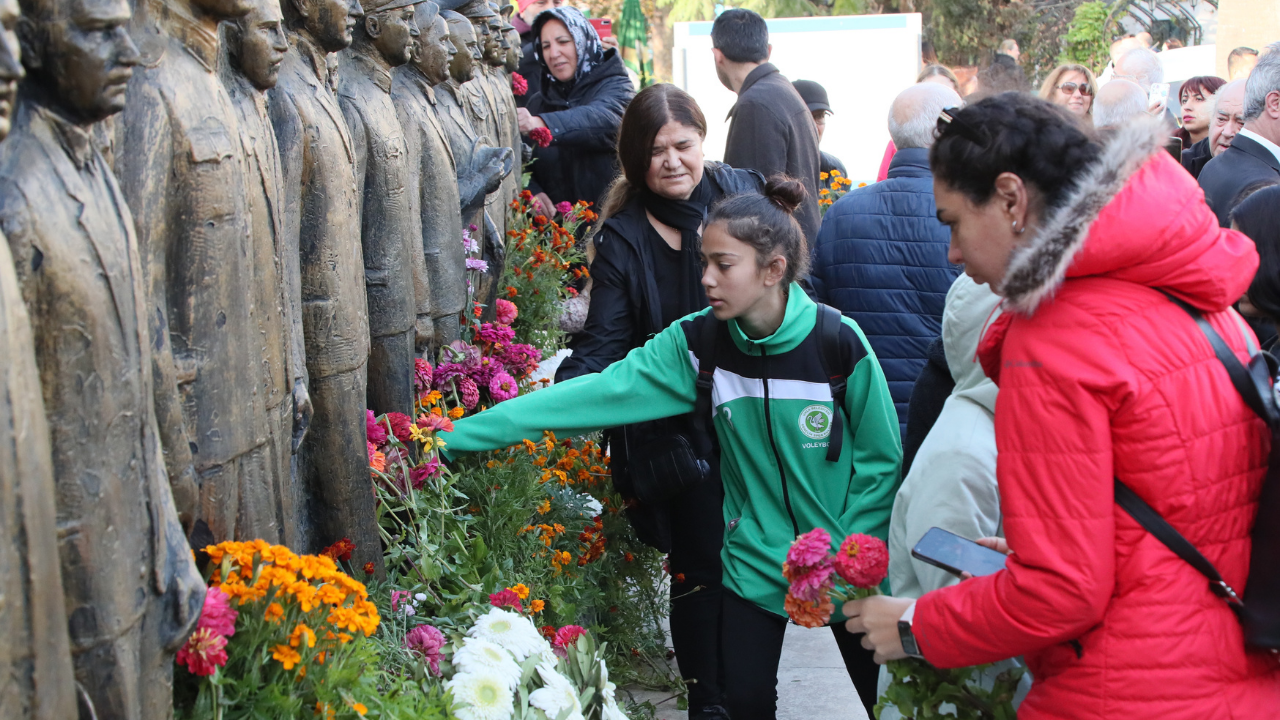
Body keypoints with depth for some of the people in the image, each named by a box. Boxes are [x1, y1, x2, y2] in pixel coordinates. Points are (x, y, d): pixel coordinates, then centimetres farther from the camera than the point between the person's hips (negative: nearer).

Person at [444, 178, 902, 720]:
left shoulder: (839, 343, -18)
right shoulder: (697, 342, -11)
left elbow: (881, 459, -9)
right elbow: (601, 391, -19)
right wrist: (460, 435, -26)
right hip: (754, 559, 2)